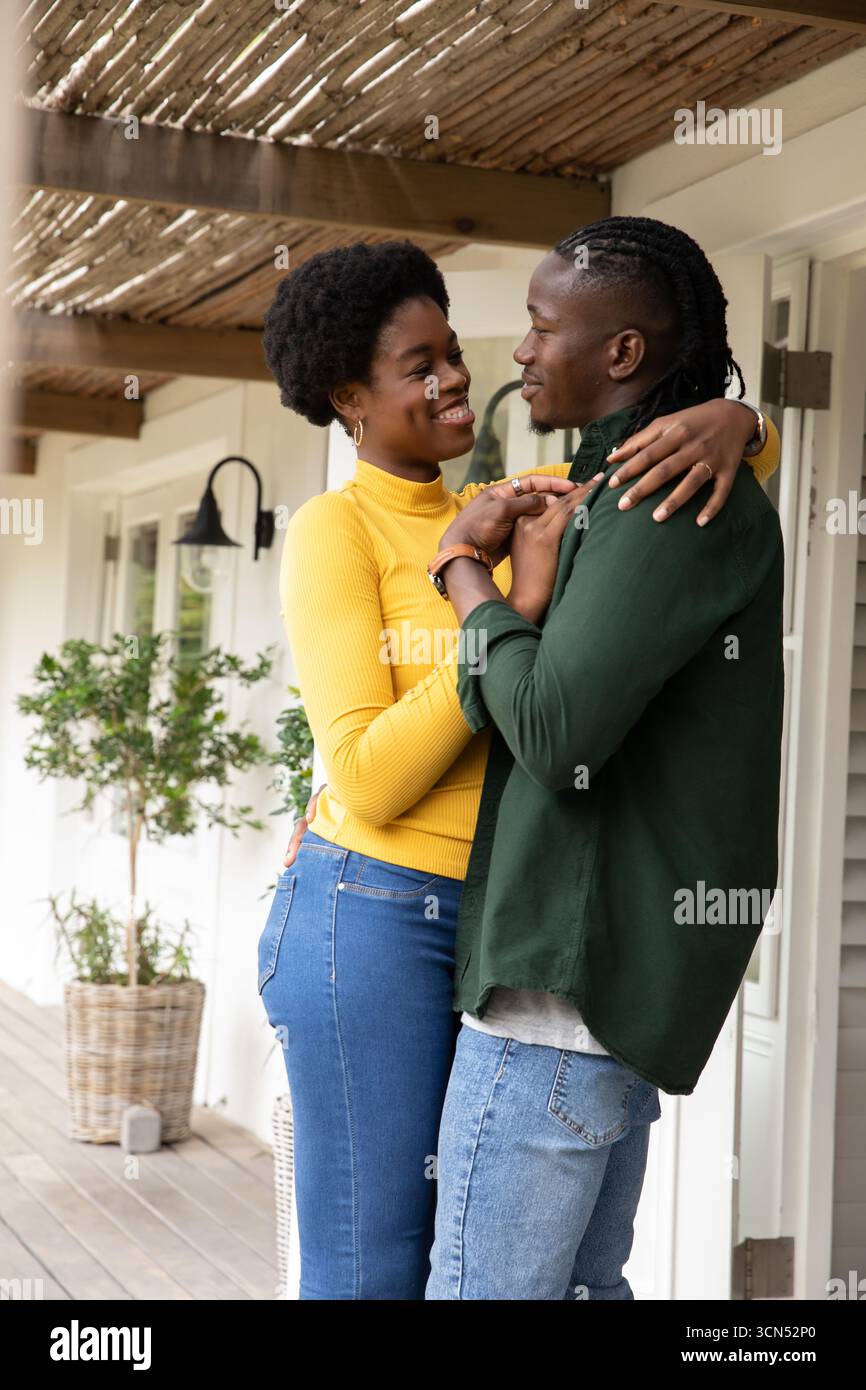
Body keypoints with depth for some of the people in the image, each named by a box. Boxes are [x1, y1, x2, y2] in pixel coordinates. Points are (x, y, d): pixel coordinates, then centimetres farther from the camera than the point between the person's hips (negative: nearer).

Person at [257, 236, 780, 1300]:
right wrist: (516, 605, -20)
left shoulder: (501, 517, 13)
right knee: (368, 1275, 0)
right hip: (375, 919, -7)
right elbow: (369, 782, -16)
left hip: (485, 929, 7)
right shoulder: (334, 529, -7)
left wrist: (726, 422, -15)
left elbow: (749, 467, 11)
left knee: (447, 1260, 13)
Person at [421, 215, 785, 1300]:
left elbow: (557, 730, -23)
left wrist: (468, 578, -7)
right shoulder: (623, 493, 18)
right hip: (615, 972, 10)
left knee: (482, 1286, -4)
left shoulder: (677, 499, -14)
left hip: (570, 974, -10)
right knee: (579, 1283, 16)